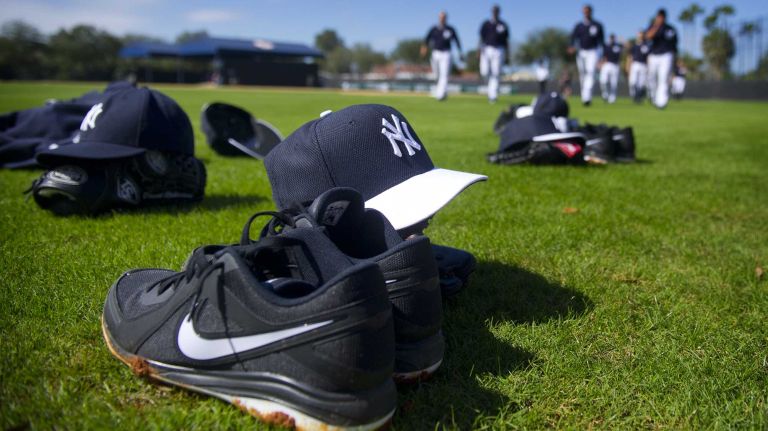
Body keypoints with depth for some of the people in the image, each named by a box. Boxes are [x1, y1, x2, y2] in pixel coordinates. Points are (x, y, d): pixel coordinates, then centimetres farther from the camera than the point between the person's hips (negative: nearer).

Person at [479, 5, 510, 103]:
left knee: (495, 74, -6)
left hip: (499, 50, 0)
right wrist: (480, 50, -8)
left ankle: (493, 96, -4)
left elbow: (506, 42, 10)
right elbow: (481, 38, 7)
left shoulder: (503, 25, 9)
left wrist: (507, 56, 6)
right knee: (485, 72, -7)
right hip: (487, 49, 0)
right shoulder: (486, 24, 9)